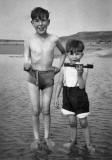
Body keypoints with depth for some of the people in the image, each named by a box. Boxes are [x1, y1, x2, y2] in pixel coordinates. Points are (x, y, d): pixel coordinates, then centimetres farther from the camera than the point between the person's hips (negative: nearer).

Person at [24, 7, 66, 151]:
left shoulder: (54, 39, -5)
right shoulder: (29, 41, -8)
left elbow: (64, 53, 15)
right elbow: (26, 62, -8)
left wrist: (59, 67, 6)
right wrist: (27, 66, -31)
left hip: (48, 77, 1)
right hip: (33, 77, -1)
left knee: (46, 110, 6)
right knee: (36, 110, 2)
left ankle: (47, 137, 22)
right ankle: (36, 138, 17)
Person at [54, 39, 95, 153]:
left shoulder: (84, 69, -11)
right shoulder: (64, 68, -2)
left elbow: (82, 86, -19)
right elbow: (60, 83, 6)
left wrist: (79, 74, -33)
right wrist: (56, 98, 5)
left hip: (80, 97, -2)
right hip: (68, 97, 2)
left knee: (83, 122, 7)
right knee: (72, 122, 10)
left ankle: (88, 143, 23)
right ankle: (73, 140, 31)